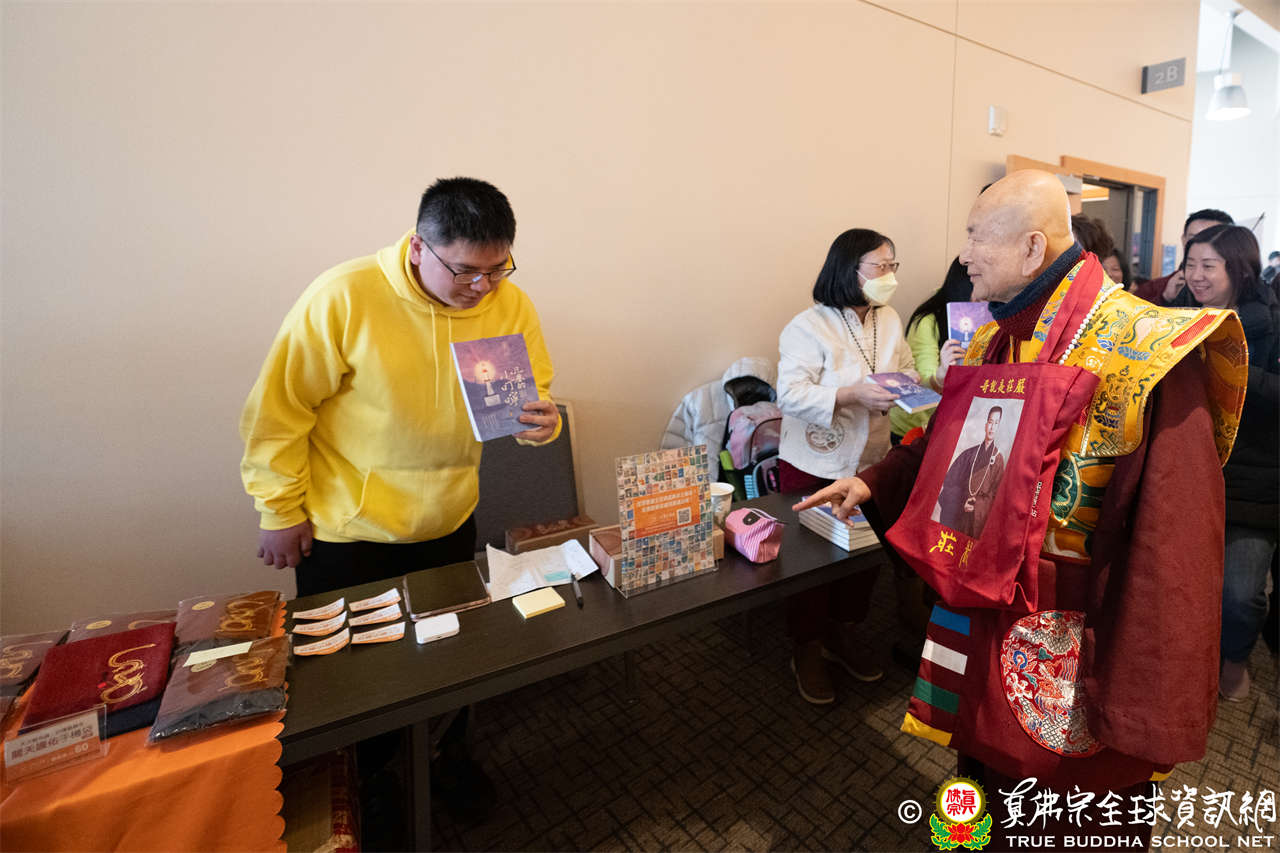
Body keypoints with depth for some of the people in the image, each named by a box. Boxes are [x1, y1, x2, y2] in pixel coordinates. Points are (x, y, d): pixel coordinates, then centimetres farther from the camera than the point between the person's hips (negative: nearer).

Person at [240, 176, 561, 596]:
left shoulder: (513, 306, -9)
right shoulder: (343, 296, -21)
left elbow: (533, 392, 3)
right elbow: (278, 409, -12)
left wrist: (538, 419, -21)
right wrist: (279, 511, -6)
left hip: (450, 525, 4)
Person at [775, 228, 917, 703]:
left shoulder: (889, 320, 6)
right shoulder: (808, 327, -17)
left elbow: (906, 369, 17)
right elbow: (790, 393, -24)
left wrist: (906, 382, -6)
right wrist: (853, 395, -33)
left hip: (869, 462, 7)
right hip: (814, 466, -6)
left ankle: (843, 637, 41)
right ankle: (808, 652, 29)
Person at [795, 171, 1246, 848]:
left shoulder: (1146, 349, -21)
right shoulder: (994, 342, 2)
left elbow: (1177, 536, -22)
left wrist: (1146, 687, -20)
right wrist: (873, 482, 1)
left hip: (1078, 639, -5)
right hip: (987, 615, 6)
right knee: (991, 771, 27)